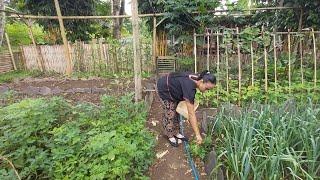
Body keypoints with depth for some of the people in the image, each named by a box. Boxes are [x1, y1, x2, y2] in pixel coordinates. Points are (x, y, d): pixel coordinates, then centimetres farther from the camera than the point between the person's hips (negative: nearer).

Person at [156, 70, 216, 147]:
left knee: (176, 110, 12)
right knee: (170, 113, -4)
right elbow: (191, 114, -34)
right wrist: (197, 134, -30)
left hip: (172, 87, 9)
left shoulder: (196, 79, -13)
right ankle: (170, 136, 15)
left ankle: (176, 133, 25)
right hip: (164, 88, -9)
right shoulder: (189, 87, -37)